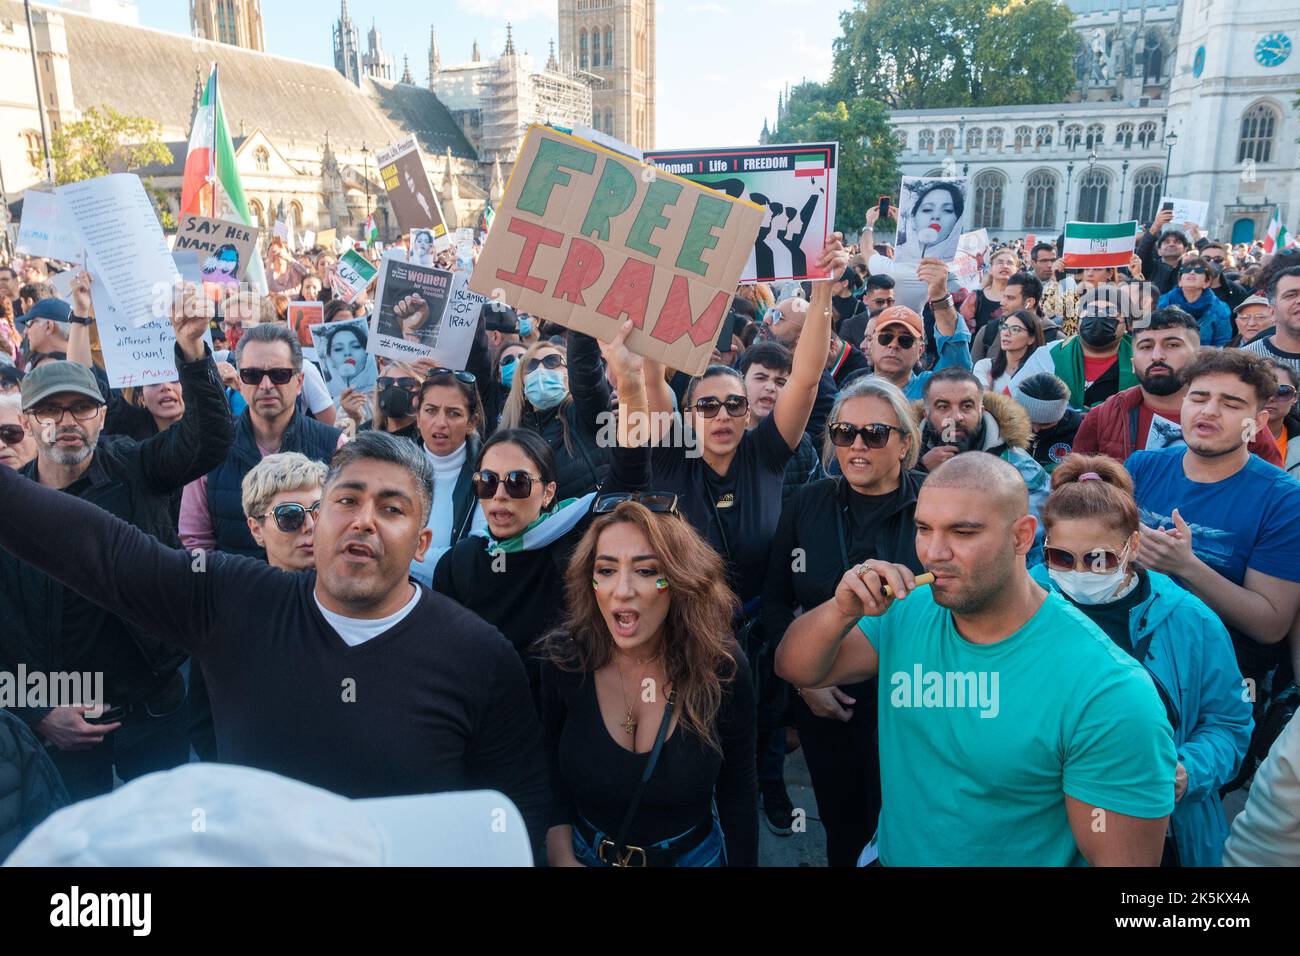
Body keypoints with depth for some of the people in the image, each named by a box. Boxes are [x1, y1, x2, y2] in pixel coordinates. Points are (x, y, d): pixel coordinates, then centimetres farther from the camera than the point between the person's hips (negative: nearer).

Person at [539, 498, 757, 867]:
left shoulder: (721, 665, -20)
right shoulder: (564, 657, -19)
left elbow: (737, 793, -8)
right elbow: (548, 778, -5)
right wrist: (562, 857, -14)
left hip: (694, 855, 0)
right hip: (585, 853, 1)